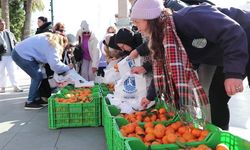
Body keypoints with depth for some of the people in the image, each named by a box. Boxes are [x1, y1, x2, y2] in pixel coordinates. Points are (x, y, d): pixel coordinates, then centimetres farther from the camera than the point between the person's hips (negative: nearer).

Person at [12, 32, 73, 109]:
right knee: (37, 77, -3)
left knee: (37, 76, 14)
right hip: (22, 55, -10)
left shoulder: (50, 39, 12)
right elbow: (55, 64, -26)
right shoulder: (53, 45, -18)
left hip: (20, 51, 10)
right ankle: (29, 102, 6)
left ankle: (36, 98, 24)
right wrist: (67, 67, -11)